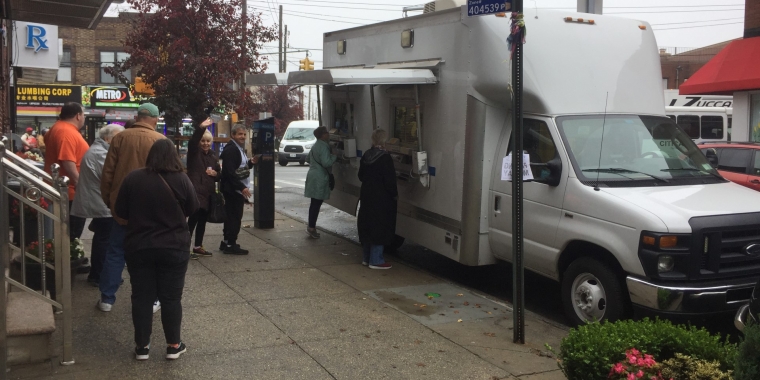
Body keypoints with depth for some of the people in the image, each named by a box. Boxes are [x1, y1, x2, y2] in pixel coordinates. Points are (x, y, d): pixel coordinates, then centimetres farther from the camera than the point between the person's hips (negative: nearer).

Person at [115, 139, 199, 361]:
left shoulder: (132, 179, -5)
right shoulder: (181, 180, -9)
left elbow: (121, 212, 2)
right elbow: (192, 210, 4)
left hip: (138, 247, 1)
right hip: (174, 248, -1)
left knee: (141, 296, 10)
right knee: (171, 297, 8)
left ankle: (142, 346, 16)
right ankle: (173, 345, 15)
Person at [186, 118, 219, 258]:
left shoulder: (213, 155, 14)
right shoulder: (194, 152, -3)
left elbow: (219, 173, 21)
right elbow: (192, 141, -26)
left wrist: (216, 174, -3)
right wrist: (201, 128, -42)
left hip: (208, 192, 6)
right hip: (195, 190, -6)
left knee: (202, 220, 13)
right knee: (193, 219, -12)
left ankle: (198, 246, 23)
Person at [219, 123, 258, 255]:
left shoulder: (239, 148, 17)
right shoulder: (231, 149, -16)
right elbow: (230, 171, -23)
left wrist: (251, 162, 5)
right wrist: (242, 187, -26)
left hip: (238, 189, 10)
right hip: (233, 189, -10)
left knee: (231, 216, 14)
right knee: (235, 216, -6)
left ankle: (227, 242, 22)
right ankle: (230, 244, -1)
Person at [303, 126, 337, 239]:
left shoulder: (315, 146, 16)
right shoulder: (323, 147, -16)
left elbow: (308, 159, 26)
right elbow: (326, 163, -24)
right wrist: (335, 156, -11)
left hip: (313, 174, 10)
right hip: (320, 178, -10)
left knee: (314, 203, 14)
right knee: (317, 203, -6)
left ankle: (311, 226, 20)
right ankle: (311, 227, -4)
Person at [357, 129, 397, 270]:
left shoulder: (366, 155, 5)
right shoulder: (385, 158, -19)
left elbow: (361, 176, 14)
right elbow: (389, 180, -18)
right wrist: (394, 194, -4)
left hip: (367, 196, 8)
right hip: (381, 198, -8)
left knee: (368, 226, 15)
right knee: (380, 228, -1)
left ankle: (367, 257, 24)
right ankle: (376, 260, 2)